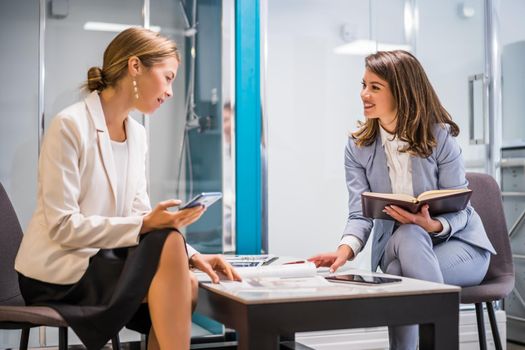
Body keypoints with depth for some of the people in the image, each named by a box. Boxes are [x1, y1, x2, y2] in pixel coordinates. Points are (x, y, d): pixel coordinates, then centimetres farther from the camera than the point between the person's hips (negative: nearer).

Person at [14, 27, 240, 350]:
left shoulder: (138, 134, 8)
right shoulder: (70, 125, -15)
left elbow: (139, 215, 5)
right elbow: (63, 227, -18)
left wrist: (191, 255, -10)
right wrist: (145, 225, -26)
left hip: (100, 260, 6)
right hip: (59, 273, -6)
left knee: (186, 287, -20)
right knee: (168, 241, -25)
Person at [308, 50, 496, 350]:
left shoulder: (440, 136, -13)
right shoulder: (358, 147, -5)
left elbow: (457, 210, -12)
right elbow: (360, 214, -14)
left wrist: (432, 225, -36)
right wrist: (346, 249, -36)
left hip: (458, 243, -2)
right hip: (397, 247, 2)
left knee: (398, 274, -33)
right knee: (408, 236, -35)